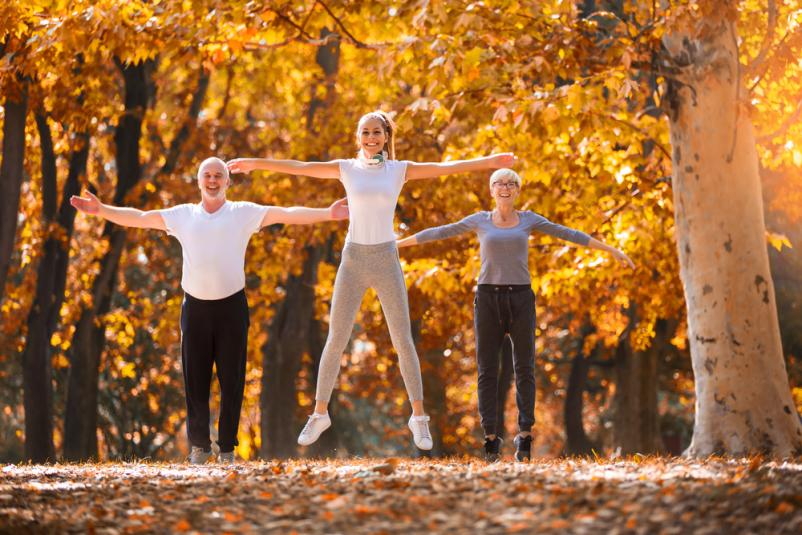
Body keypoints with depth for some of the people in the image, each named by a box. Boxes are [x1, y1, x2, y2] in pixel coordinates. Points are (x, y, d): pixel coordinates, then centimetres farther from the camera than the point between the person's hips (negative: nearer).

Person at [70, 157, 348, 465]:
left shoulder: (244, 213, 3)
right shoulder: (183, 215, 8)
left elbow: (287, 214, -5)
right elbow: (139, 217, 10)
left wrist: (327, 214, -15)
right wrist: (101, 210, 2)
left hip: (231, 305, -1)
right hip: (195, 307, 1)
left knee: (232, 382, 2)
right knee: (195, 381, 2)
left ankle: (227, 450, 11)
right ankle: (199, 445, 15)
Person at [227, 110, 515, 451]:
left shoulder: (400, 170, 2)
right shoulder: (346, 168, 3)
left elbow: (445, 168, -6)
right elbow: (299, 167, -3)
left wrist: (489, 162, -16)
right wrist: (254, 163, -9)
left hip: (387, 261, 0)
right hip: (352, 262, 0)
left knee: (403, 341, 1)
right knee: (335, 341, 2)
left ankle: (418, 417, 12)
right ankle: (320, 415, 15)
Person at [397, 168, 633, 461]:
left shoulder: (528, 219, 8)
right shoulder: (480, 220, 8)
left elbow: (569, 234, 9)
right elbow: (439, 232, 10)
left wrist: (611, 250, 8)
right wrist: (396, 244, 10)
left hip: (521, 299, 0)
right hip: (488, 299, 0)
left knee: (524, 368, -4)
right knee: (487, 370, -3)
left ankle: (524, 435, -2)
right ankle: (490, 437, 1)